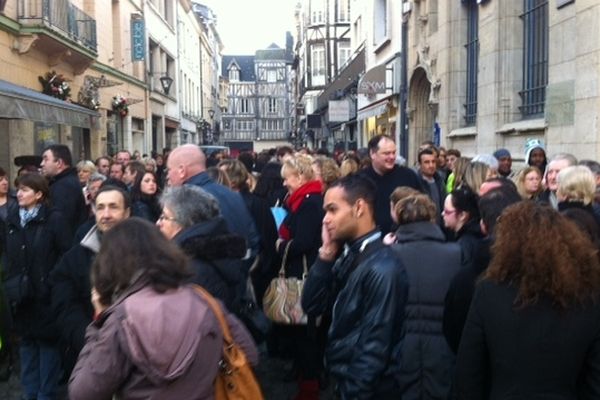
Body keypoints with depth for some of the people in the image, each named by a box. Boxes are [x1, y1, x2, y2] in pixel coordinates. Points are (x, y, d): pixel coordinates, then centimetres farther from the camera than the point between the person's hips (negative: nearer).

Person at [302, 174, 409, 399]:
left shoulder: (382, 268, -23)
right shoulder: (348, 255, 2)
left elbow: (374, 346, -22)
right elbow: (312, 307, 1)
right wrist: (326, 253, -7)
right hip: (344, 381, 7)